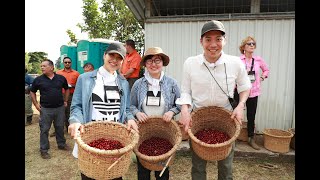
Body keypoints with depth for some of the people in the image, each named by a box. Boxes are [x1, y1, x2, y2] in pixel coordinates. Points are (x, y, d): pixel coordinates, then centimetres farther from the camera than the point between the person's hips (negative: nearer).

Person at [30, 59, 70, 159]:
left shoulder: (61, 78, 0)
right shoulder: (38, 79, -3)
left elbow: (67, 89, 15)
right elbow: (32, 92, 10)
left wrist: (65, 101, 11)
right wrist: (36, 104, 3)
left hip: (60, 108, 1)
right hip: (45, 109, -1)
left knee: (60, 127, 14)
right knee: (44, 130, 6)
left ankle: (61, 144, 32)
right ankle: (44, 150, 19)